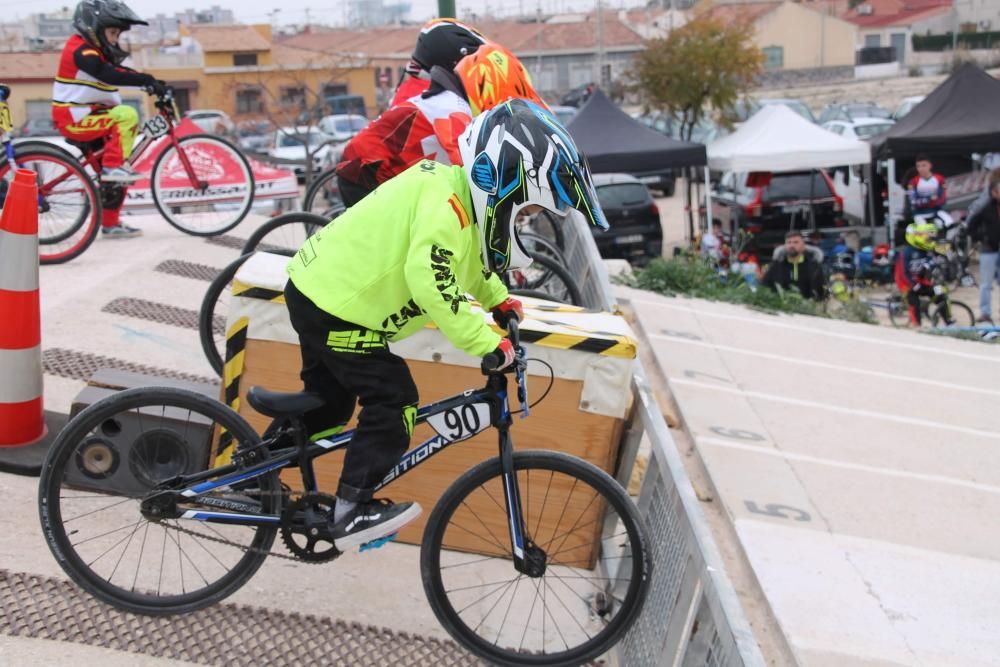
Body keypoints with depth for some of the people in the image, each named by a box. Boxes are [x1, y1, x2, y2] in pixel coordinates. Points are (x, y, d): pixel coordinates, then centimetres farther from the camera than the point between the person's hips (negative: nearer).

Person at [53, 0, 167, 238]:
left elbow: (120, 72, 11)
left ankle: (111, 224, 16)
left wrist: (154, 84, -3)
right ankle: (113, 166, -22)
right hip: (74, 118, -10)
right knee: (126, 115, -27)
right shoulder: (82, 50, -16)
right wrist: (149, 81, -36)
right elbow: (110, 75, -31)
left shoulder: (97, 52, 16)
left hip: (87, 116, 10)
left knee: (115, 175, 9)